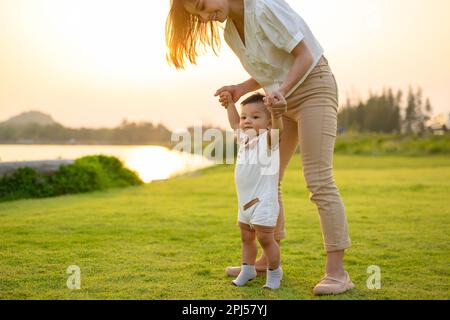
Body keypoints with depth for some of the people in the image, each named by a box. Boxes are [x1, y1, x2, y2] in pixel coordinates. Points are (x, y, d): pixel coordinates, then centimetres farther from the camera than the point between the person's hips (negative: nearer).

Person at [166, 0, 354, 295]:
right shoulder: (229, 32, 6)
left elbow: (305, 55, -17)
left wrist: (281, 91, -31)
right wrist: (241, 89, -4)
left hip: (314, 88, -9)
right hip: (283, 99, 9)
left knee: (319, 181, -16)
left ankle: (337, 273, -16)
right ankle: (268, 260, 18)